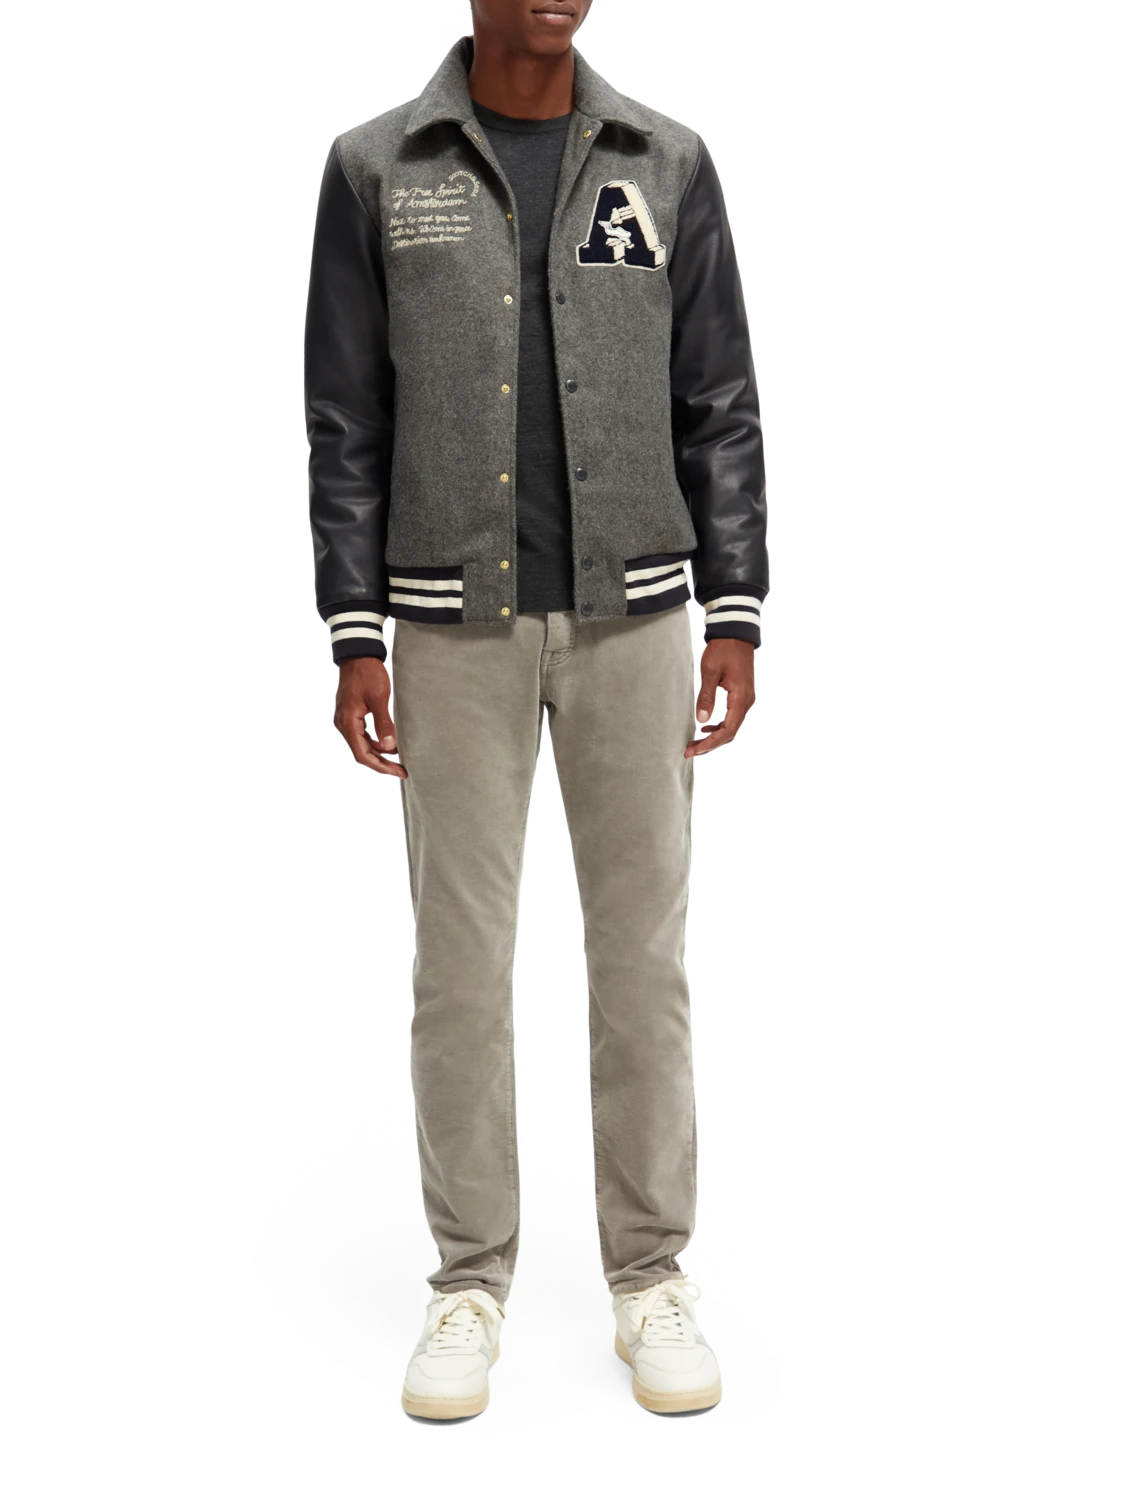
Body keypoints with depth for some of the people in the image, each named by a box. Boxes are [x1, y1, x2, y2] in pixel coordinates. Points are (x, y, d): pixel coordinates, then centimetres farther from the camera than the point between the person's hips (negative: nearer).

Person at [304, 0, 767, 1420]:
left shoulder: (670, 163, 5)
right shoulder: (375, 167, 2)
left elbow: (720, 410, 4)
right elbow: (346, 422, 1)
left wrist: (735, 620, -4)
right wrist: (354, 639, -6)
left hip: (633, 615, 1)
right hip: (456, 624, 0)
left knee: (640, 946, 3)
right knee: (460, 954, 2)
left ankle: (650, 1277, 17)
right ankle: (471, 1282, 17)